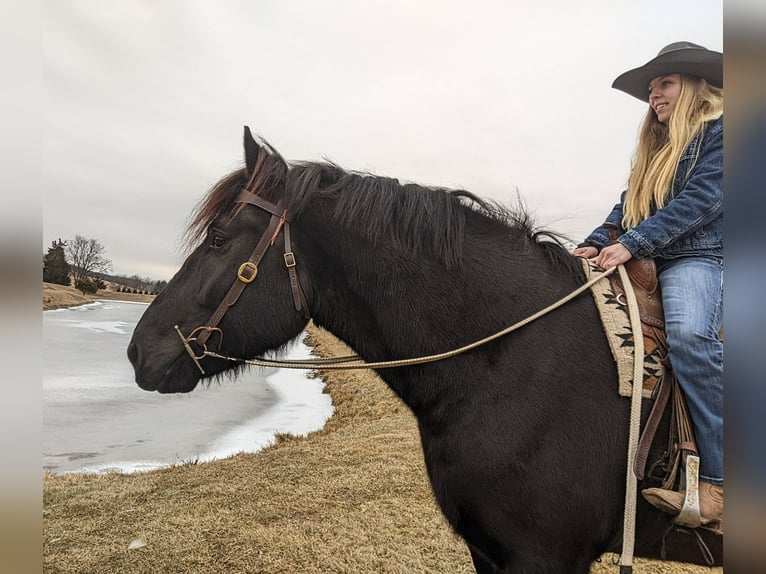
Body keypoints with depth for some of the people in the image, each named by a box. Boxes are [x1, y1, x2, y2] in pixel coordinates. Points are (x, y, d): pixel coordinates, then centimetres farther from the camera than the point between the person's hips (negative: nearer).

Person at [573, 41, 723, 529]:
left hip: (697, 258, -8)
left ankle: (718, 483, -30)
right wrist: (596, 244, -2)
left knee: (689, 334, -36)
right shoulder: (656, 148, 26)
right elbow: (628, 207, 18)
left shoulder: (719, 130, 3)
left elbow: (700, 200, -12)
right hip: (645, 264, 9)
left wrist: (631, 244, -21)